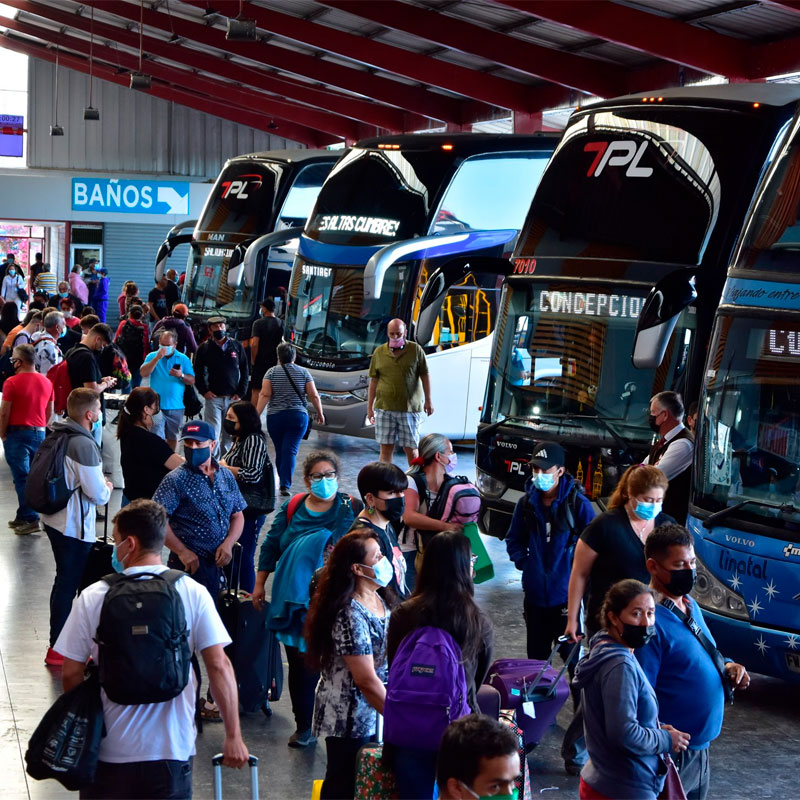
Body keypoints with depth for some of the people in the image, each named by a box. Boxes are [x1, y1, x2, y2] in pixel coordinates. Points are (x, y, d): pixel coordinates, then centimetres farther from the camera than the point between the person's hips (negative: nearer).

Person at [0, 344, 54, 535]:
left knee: (22, 478, -2)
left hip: (18, 433, -6)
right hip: (39, 433, 6)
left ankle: (31, 519, -5)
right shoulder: (46, 382, 6)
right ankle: (23, 515, 18)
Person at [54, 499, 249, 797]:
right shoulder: (193, 594, -6)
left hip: (109, 750, 0)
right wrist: (233, 737, -6)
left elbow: (71, 674, -3)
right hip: (173, 749, 0)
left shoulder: (92, 597, -6)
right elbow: (219, 666, -11)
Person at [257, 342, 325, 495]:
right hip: (298, 416, -1)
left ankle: (282, 481, 24)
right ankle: (285, 484, -18)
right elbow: (314, 395, 2)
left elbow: (265, 395, -8)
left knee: (279, 450, 13)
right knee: (290, 450, -6)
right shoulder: (303, 372, 3)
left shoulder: (272, 372, 1)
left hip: (275, 417, 1)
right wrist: (320, 413, 14)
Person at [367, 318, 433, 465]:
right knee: (386, 447, 1)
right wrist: (370, 407, 7)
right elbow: (373, 381, 9)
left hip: (410, 407, -1)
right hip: (384, 408, 2)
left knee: (411, 448, 2)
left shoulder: (416, 350, 2)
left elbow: (425, 376, 4)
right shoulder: (379, 352, 7)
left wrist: (428, 400, 0)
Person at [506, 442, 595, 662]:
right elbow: (514, 540, 18)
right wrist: (523, 562, 3)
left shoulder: (578, 503, -9)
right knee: (536, 656, 14)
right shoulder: (527, 503, 6)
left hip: (567, 593, -5)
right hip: (535, 594, 5)